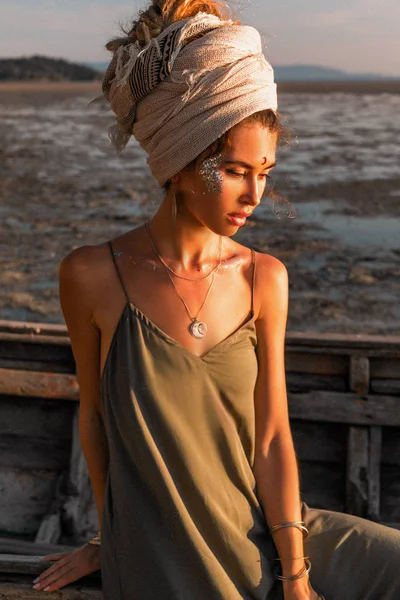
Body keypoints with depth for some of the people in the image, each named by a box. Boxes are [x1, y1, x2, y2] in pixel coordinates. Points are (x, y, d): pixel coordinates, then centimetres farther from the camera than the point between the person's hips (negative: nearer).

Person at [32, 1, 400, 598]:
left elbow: (272, 439, -6)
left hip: (261, 531, 4)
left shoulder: (265, 278, -7)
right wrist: (112, 536, 9)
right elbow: (94, 414, -2)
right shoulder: (92, 275, -14)